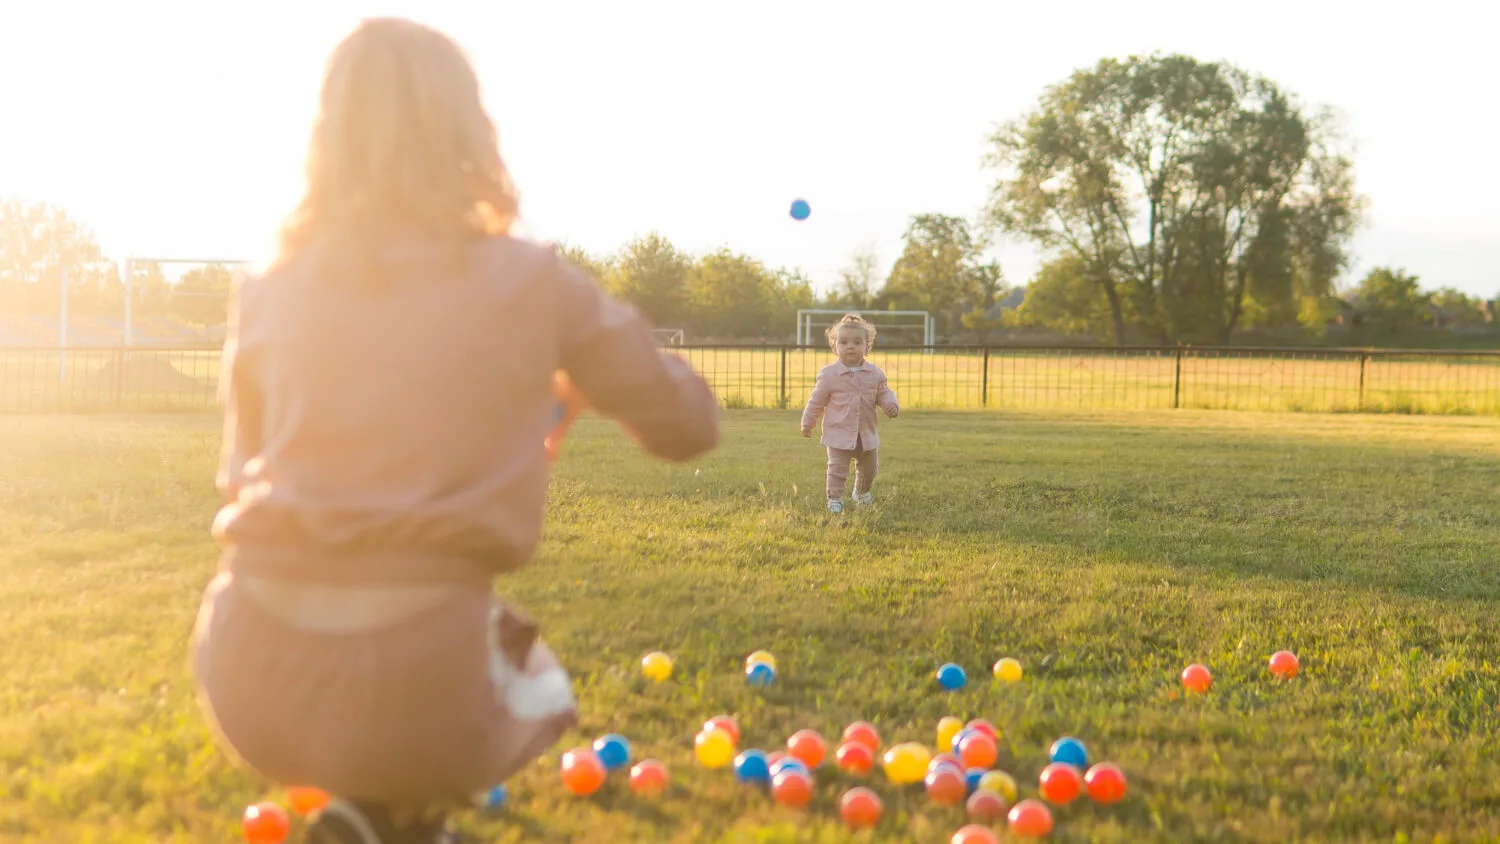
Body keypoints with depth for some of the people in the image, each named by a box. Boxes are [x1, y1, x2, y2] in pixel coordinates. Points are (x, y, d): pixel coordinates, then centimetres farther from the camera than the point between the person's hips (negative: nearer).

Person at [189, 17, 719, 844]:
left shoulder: (269, 292, 8)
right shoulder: (530, 281, 0)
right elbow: (688, 422, 10)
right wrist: (571, 369, 30)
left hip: (250, 681, 4)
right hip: (414, 686, -3)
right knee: (535, 684, 32)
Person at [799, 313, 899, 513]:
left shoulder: (875, 373, -4)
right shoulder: (829, 374, -11)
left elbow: (884, 393, 5)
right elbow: (817, 400, -1)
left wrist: (891, 405, -17)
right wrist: (808, 422, 5)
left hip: (866, 434, 4)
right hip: (838, 433, -4)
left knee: (869, 468, 20)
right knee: (837, 467, -9)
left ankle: (861, 492, 45)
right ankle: (835, 499, 4)